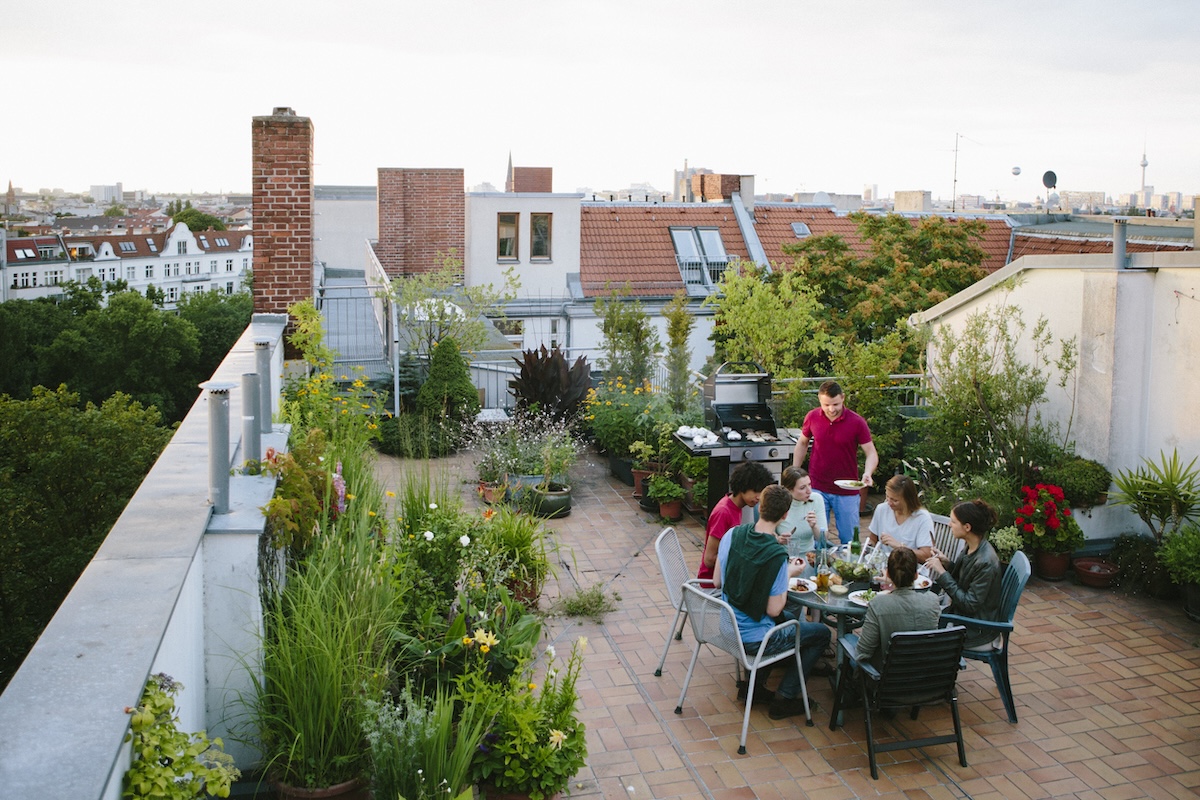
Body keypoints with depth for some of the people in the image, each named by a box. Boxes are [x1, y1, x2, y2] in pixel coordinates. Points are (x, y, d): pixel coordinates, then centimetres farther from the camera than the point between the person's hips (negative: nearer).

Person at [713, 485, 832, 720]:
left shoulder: (732, 535, -8)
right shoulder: (778, 555, -26)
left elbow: (717, 582, 3)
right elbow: (774, 610, -20)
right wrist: (789, 575, -6)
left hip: (726, 627, 7)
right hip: (752, 638, -7)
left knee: (789, 619, 33)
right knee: (821, 633, 12)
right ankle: (784, 699, 15)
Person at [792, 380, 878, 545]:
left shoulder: (857, 423, -12)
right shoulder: (812, 417, -4)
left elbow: (871, 454, -8)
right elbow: (802, 444, 11)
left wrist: (867, 473, -29)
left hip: (847, 492, -1)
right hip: (817, 488, 2)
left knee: (850, 540, 6)